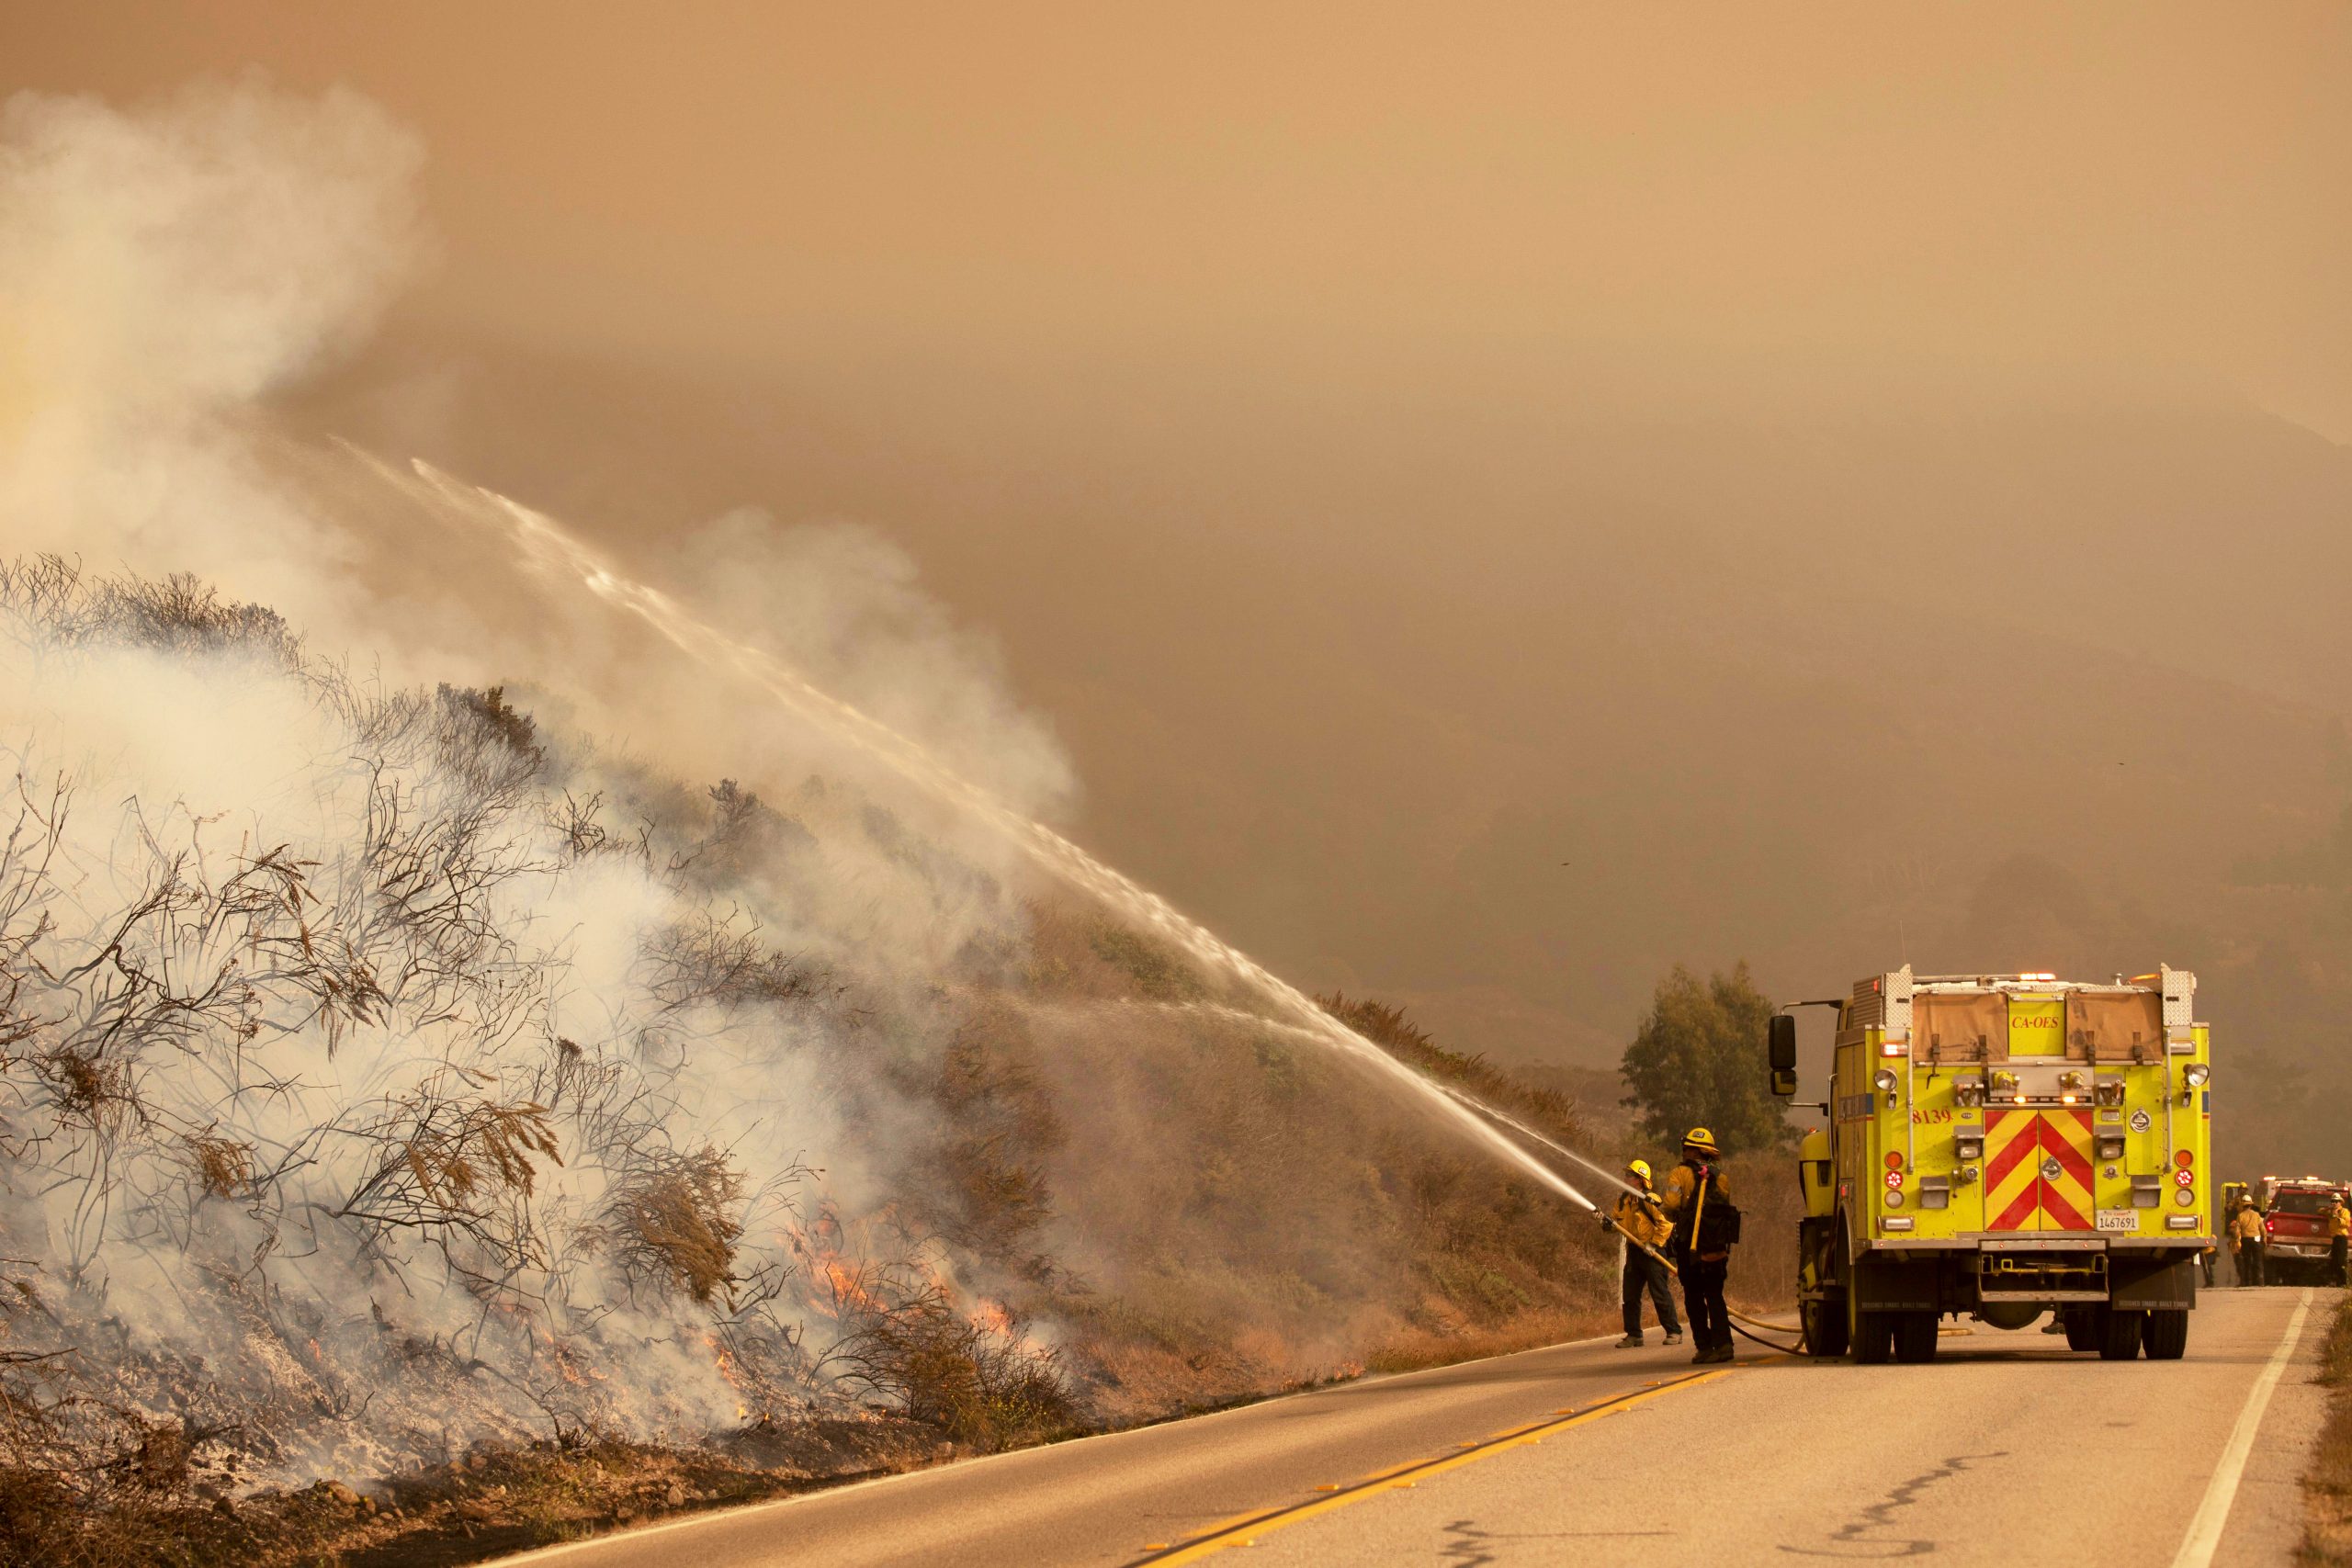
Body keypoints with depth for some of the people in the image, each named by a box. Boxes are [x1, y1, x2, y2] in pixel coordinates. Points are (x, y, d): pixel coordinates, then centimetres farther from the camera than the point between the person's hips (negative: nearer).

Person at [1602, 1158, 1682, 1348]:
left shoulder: (1649, 1199, -14)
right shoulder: (1623, 1199, 10)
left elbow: (1666, 1224, -15)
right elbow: (1619, 1222, 15)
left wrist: (1654, 1244, -17)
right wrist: (1608, 1222, -6)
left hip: (1651, 1253, -8)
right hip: (1633, 1251, 8)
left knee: (1660, 1293, -4)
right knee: (1630, 1295, 7)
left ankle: (1674, 1332, 4)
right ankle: (1633, 1335, 12)